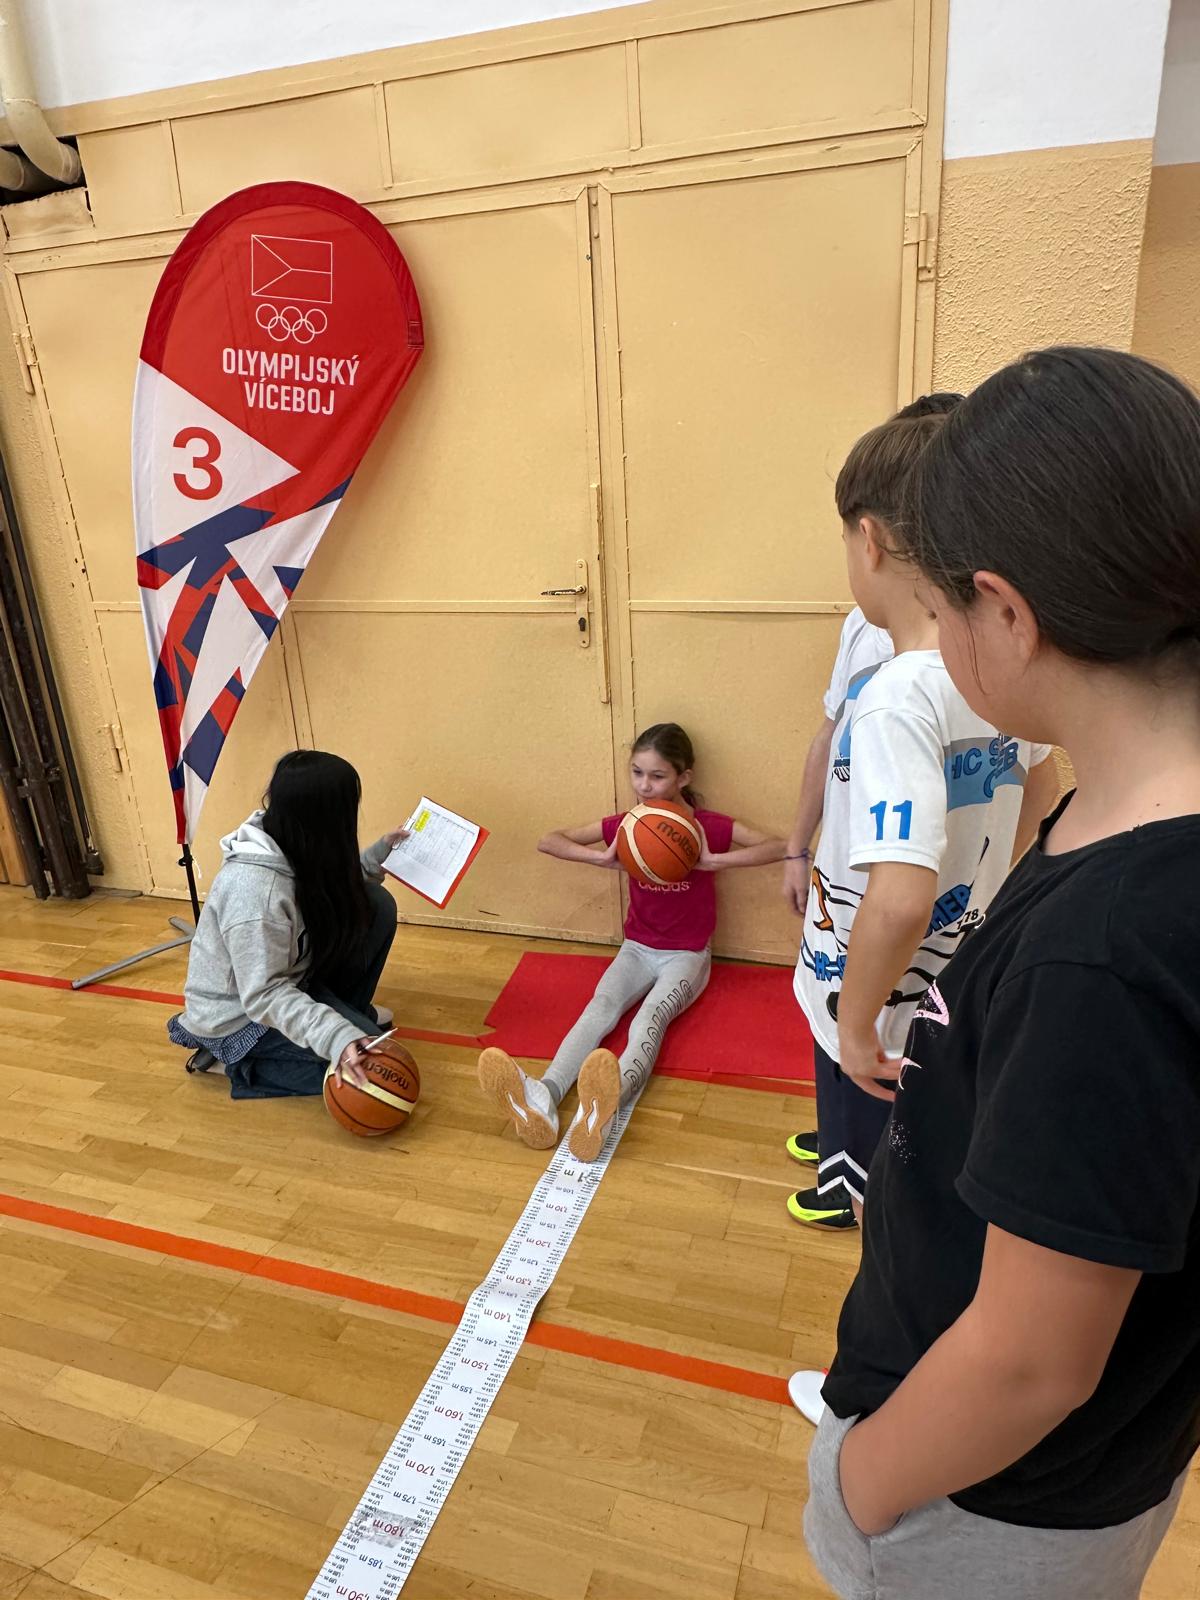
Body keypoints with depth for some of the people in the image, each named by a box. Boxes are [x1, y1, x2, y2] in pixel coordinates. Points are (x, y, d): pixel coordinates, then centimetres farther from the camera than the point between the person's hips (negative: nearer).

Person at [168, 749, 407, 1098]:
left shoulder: (292, 847, -10)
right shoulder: (253, 889, -37)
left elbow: (333, 892, 10)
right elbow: (264, 996, -34)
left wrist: (381, 852, 10)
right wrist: (334, 1035, -43)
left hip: (286, 977, 8)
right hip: (240, 1016, -8)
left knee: (375, 903, -5)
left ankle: (346, 1010, 14)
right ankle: (233, 1063, -2)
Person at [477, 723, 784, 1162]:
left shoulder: (708, 826, -10)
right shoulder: (627, 825, 0)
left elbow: (778, 846, -20)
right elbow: (550, 840, 0)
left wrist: (711, 861, -28)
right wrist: (603, 858, -17)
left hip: (687, 955, -3)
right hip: (638, 949, 4)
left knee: (651, 1015, -34)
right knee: (601, 1005, -27)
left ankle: (607, 1103, -65)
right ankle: (542, 1097, -52)